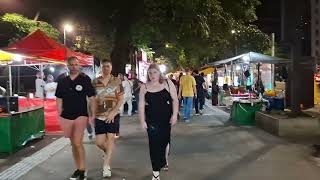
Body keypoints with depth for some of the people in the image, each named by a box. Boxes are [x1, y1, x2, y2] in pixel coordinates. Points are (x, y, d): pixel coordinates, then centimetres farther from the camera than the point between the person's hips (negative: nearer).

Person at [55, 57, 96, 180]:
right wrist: (60, 116, 6)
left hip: (81, 115, -4)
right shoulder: (62, 81, 7)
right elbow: (59, 99, 11)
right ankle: (78, 168, 25)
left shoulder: (85, 79, -4)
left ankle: (82, 170, 5)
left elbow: (91, 98, -4)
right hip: (66, 116, 4)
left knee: (78, 142, -10)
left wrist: (93, 115, -8)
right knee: (73, 144, 12)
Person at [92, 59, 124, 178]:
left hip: (113, 115, -1)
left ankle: (106, 166, 8)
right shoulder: (95, 82, 3)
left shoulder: (117, 81, 0)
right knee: (99, 142, 3)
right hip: (99, 115, 2)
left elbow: (121, 100, -1)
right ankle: (108, 153, 36)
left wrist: (113, 112, -13)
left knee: (110, 138, -2)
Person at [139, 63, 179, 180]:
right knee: (154, 144, -3)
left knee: (165, 141, 17)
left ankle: (165, 160, 47)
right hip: (152, 121, 0)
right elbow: (141, 105, 1)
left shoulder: (167, 83, -2)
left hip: (166, 119, 1)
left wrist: (175, 115, -10)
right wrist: (142, 121, -4)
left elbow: (175, 100, -2)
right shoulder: (144, 87, 1)